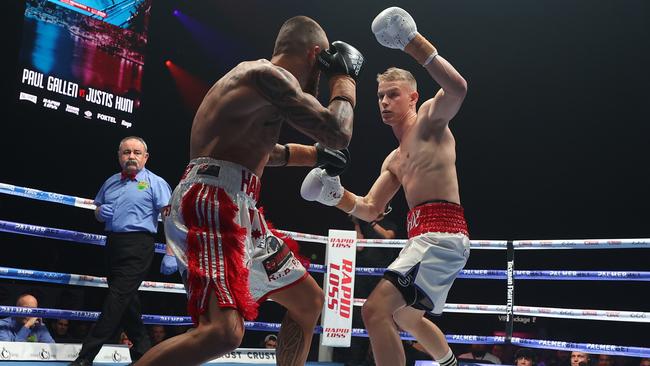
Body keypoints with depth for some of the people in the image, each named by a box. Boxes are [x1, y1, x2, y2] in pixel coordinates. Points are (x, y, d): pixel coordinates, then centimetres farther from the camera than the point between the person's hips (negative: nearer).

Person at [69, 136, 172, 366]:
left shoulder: (155, 182, -1)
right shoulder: (110, 182, 17)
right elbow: (97, 211, 29)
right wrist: (101, 212, 3)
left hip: (138, 245, -7)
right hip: (113, 244, 7)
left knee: (118, 298, -10)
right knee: (127, 300, 11)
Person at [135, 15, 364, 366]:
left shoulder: (258, 75, 23)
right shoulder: (269, 74, -9)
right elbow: (336, 133, -14)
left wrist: (314, 154, 45)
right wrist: (345, 75, 3)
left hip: (237, 210, 11)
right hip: (211, 203, -11)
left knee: (308, 301, 19)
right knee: (223, 333, -27)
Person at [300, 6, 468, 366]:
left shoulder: (430, 119, 0)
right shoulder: (394, 160, 24)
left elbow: (457, 88, -23)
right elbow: (370, 210, 22)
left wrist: (415, 44, -29)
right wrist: (337, 195, 4)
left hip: (441, 233, -10)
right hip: (424, 236, 10)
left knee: (376, 309, -23)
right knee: (406, 317, 31)